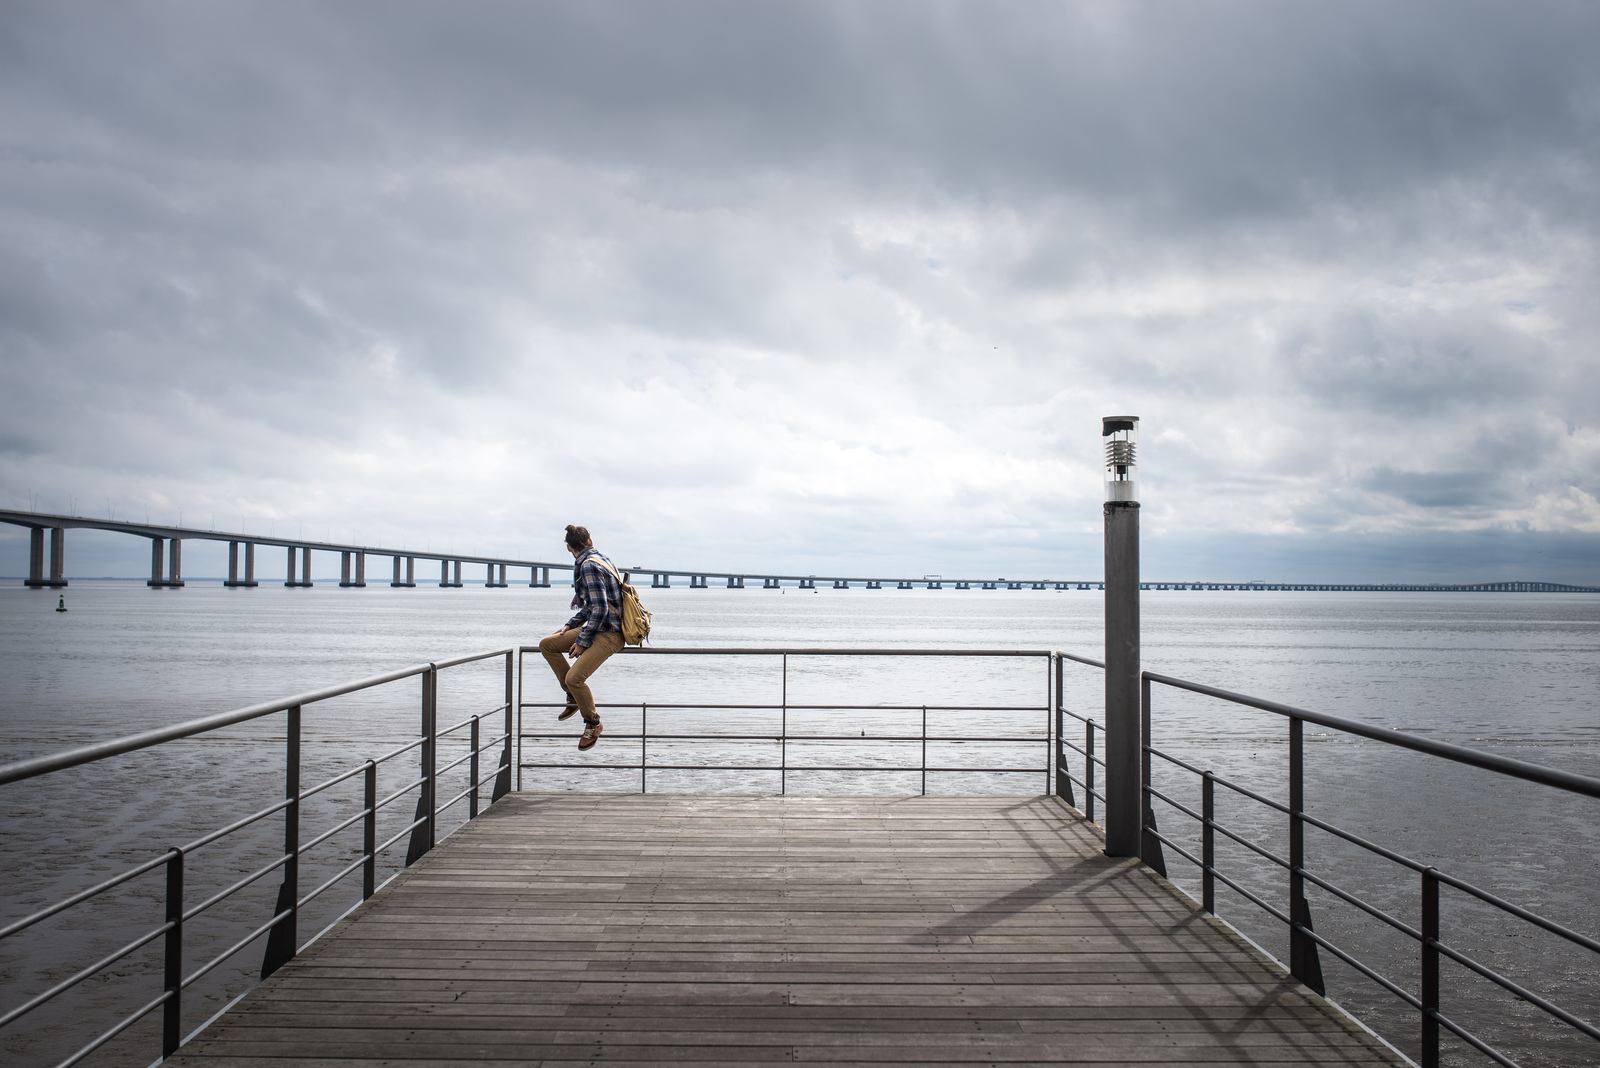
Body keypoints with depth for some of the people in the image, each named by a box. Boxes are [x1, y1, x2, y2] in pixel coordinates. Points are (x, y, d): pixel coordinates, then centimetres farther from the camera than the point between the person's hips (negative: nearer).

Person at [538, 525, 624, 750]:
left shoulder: (589, 566, -18)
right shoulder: (599, 560, 12)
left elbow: (599, 610, -23)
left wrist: (582, 642, -16)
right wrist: (569, 626, 14)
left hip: (608, 633, -10)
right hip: (597, 626, 10)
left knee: (574, 677, -21)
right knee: (547, 645, 11)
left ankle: (593, 724, 2)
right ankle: (574, 696, 17)